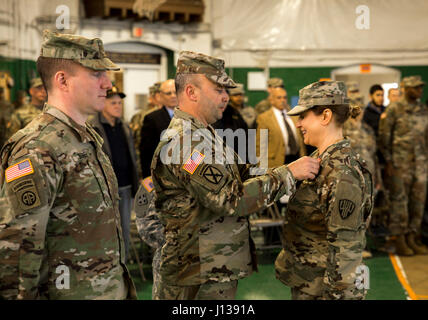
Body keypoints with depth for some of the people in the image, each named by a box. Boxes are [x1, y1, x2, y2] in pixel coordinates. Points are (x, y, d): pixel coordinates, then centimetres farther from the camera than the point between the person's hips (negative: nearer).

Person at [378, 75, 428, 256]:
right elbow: (384, 137, -5)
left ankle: (412, 239, 16)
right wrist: (388, 162, -9)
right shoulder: (394, 110, -4)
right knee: (399, 201, -2)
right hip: (400, 164, -5)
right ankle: (400, 242, 5)